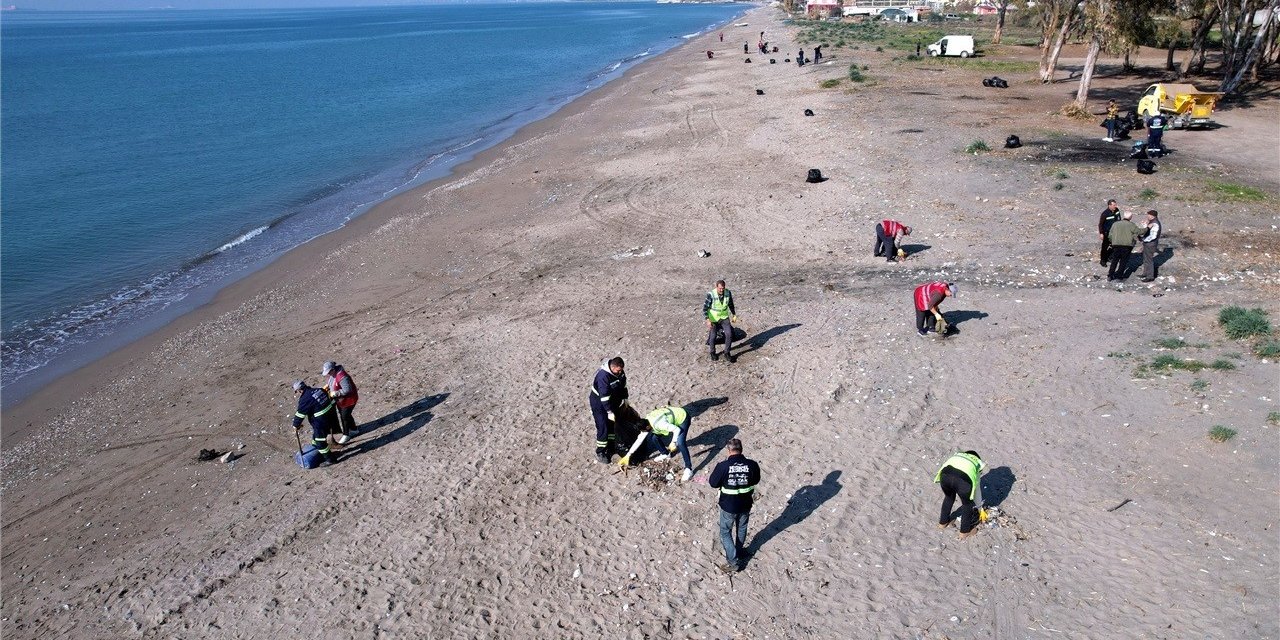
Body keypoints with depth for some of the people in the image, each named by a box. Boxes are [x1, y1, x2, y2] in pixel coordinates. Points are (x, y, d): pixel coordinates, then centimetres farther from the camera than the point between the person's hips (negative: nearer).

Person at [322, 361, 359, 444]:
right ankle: (354, 430, 44)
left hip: (348, 400, -10)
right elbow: (330, 380, 15)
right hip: (340, 400, 10)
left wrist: (335, 393, -33)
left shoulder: (342, 377, -37)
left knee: (345, 417, 6)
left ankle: (346, 435, 27)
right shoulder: (333, 373, -8)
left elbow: (347, 390, -39)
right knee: (342, 415, 24)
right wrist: (327, 385, -5)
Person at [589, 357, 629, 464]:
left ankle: (610, 447, 34)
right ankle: (600, 453, 7)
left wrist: (624, 398, 13)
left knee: (612, 424, 16)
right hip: (599, 402, -7)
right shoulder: (603, 376, -36)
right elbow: (604, 396, -33)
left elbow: (623, 383, 7)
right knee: (603, 428, -6)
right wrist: (609, 412, -30)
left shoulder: (620, 371, -13)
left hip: (612, 400, 8)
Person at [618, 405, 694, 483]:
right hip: (672, 417, 8)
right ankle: (665, 453, 24)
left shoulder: (659, 424, -37)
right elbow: (639, 440, -3)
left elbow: (677, 430, -32)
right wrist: (628, 455, -2)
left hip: (682, 418, -8)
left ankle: (688, 469, -19)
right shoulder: (646, 424, -11)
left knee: (680, 443, -30)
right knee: (651, 437, -1)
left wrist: (673, 443, -27)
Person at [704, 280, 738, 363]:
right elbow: (705, 308, -22)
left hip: (724, 317, 3)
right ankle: (713, 353, 34)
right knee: (713, 337, 6)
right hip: (713, 318, -3)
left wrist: (734, 315, 11)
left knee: (729, 334, -9)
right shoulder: (711, 295, -26)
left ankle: (727, 354, 9)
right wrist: (707, 320, -33)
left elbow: (731, 304, 5)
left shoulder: (728, 293, -14)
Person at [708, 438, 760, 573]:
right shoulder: (752, 465, -17)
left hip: (728, 506, -3)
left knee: (725, 532, 17)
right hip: (745, 505, 3)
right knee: (741, 529, 27)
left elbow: (713, 484, -12)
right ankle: (738, 553, 48)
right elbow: (756, 481, 1)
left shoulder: (723, 466, -26)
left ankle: (733, 562, 17)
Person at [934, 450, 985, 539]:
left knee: (949, 498, 36)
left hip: (945, 474, 3)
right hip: (963, 480, -3)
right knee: (967, 504, 29)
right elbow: (977, 491, 43)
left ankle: (943, 522, 53)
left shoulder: (956, 456, 40)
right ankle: (964, 531, 42)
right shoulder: (977, 463, 36)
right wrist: (979, 509, 57)